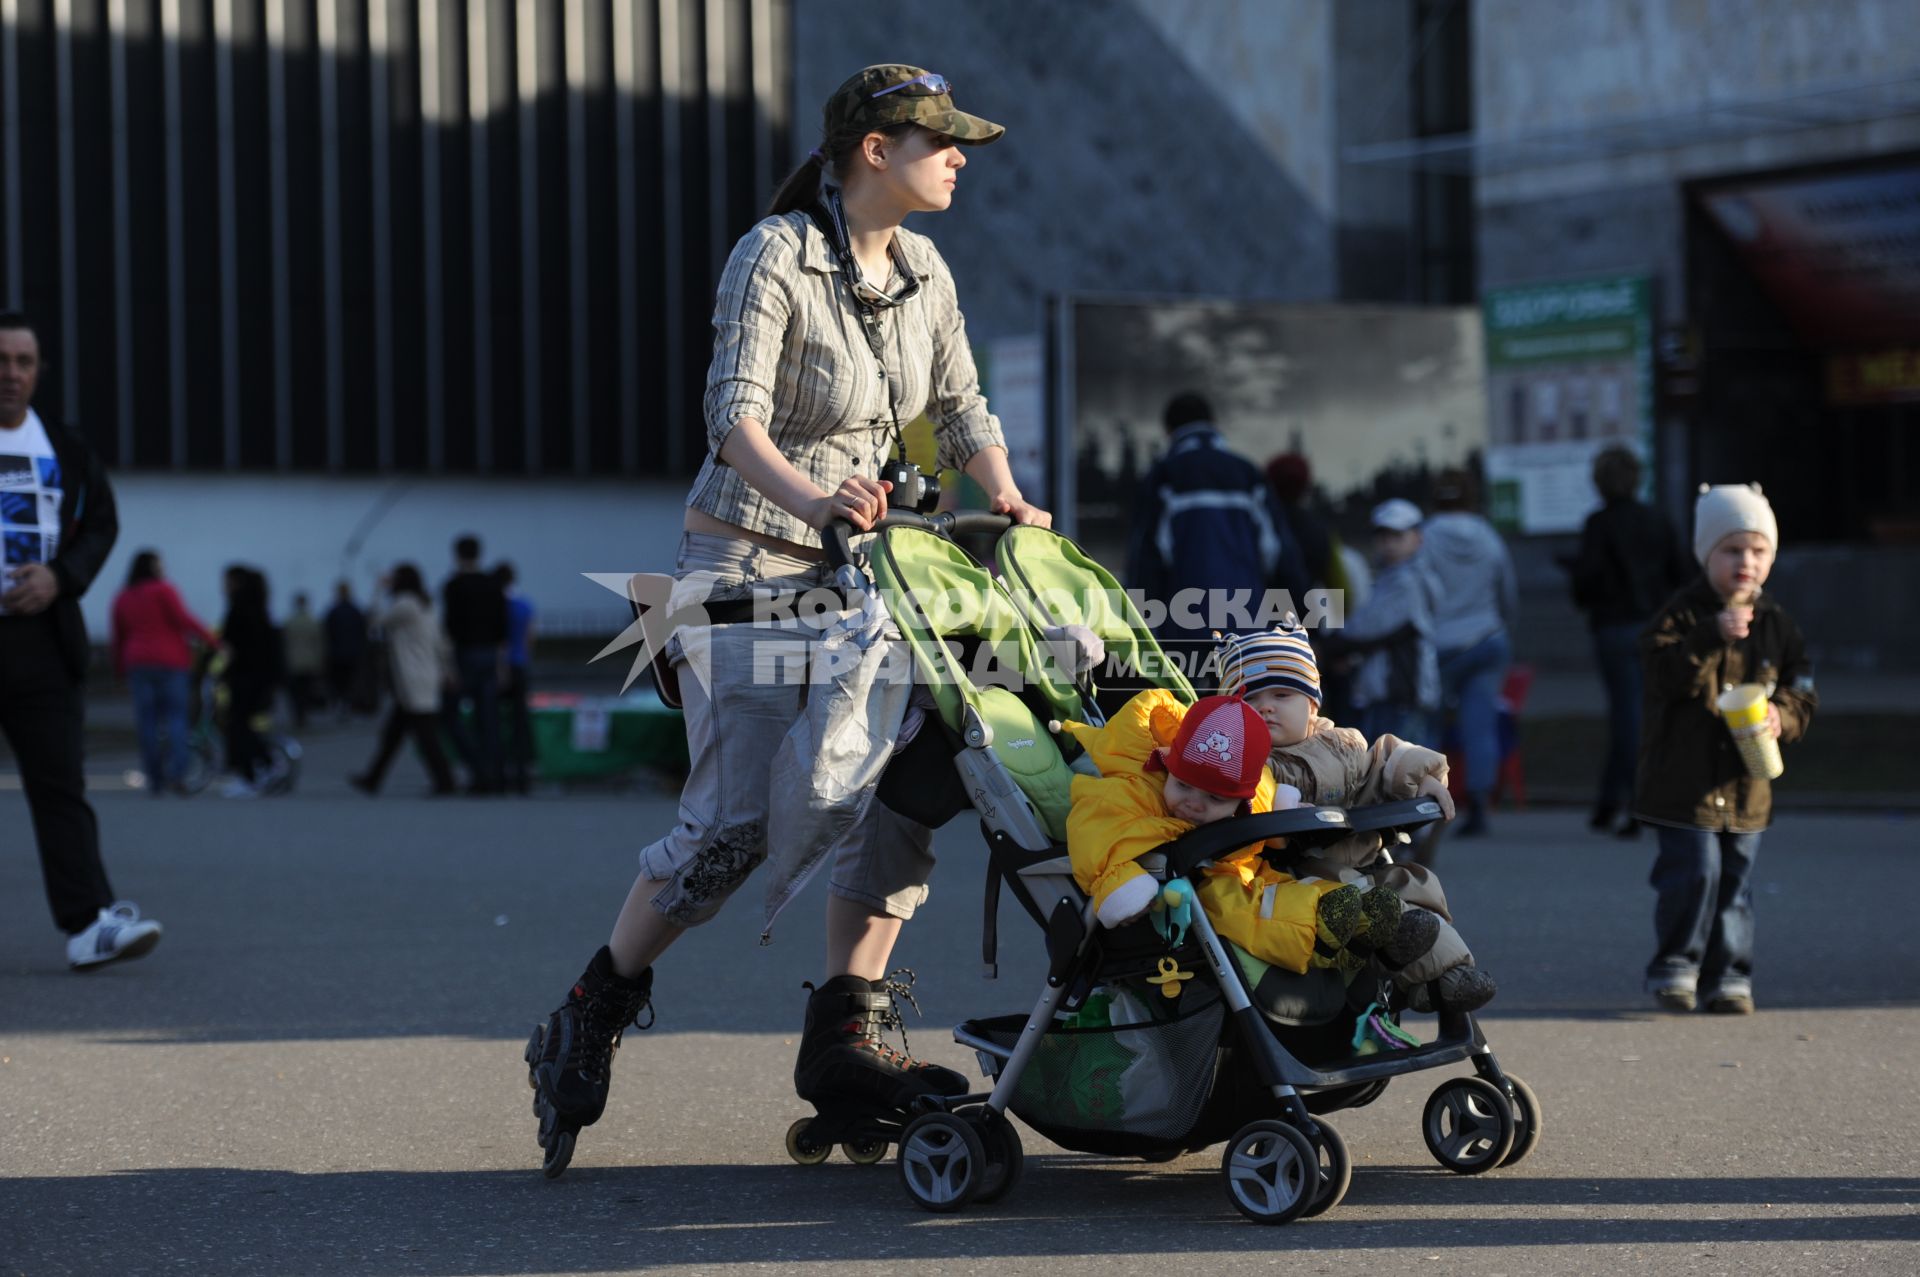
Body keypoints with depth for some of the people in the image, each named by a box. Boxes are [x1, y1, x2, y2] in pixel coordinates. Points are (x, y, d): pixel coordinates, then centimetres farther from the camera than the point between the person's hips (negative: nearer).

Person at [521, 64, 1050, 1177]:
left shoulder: (923, 272, 8)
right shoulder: (775, 257, -13)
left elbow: (960, 406, 13)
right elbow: (736, 416, -22)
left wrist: (1004, 494, -5)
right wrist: (811, 496, -40)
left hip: (857, 567, 7)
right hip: (748, 564, -7)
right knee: (735, 825, -12)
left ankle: (846, 1036, -1)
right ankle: (586, 1025, 3)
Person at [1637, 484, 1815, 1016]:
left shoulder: (1776, 625, 7)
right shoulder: (1683, 614, -6)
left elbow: (1803, 690, 10)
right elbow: (1663, 672, -22)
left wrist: (1783, 716, -13)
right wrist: (1712, 636, -34)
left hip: (1746, 786, 4)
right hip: (1683, 781, -4)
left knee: (1735, 882, 7)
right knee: (1694, 872, -10)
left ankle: (1729, 977, 16)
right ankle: (1675, 967, 6)